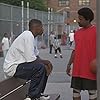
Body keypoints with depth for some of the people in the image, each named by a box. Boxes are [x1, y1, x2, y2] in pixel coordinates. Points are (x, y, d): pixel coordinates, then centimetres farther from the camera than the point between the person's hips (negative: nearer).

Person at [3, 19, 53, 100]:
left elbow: (36, 56, 13)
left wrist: (45, 62, -4)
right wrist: (44, 62, -12)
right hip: (12, 68, -10)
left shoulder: (32, 37, 10)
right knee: (40, 67, -24)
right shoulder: (28, 36, -20)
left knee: (46, 67, 11)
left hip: (18, 64, 10)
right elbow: (30, 59, -26)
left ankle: (39, 93, 19)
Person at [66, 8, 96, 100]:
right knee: (76, 90, 9)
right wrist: (69, 64, 14)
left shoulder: (95, 31, -7)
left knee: (92, 91, 5)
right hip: (77, 69, 6)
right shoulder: (77, 33, 11)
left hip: (90, 69, -6)